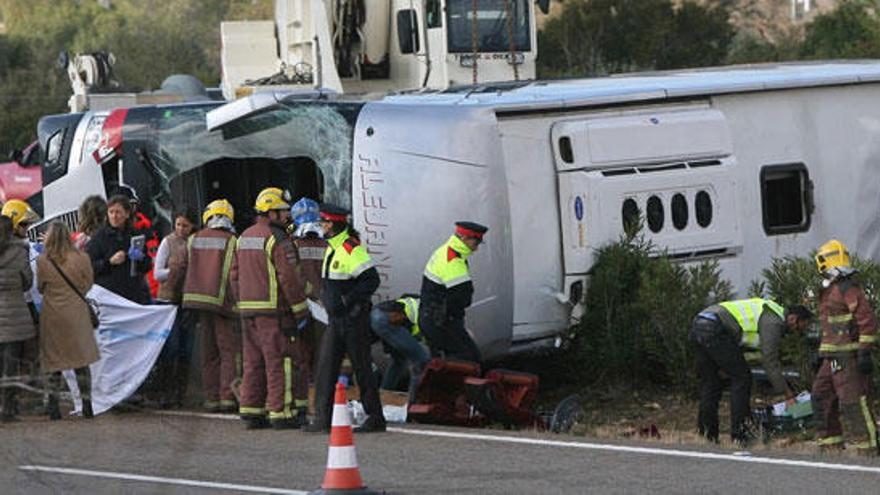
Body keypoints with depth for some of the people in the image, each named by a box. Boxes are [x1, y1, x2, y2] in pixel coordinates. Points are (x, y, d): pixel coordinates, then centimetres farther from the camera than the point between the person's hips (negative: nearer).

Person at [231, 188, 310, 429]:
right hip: (273, 310, -8)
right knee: (278, 361, -5)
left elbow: (235, 275, 19)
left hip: (248, 310, 8)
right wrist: (301, 310, -10)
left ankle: (250, 411, 11)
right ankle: (281, 412, -6)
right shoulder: (277, 239, -12)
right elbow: (289, 278, -15)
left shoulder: (245, 238, 15)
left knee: (253, 361, 11)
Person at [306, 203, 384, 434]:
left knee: (362, 368, -2)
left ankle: (375, 419, 6)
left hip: (354, 318, -9)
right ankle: (323, 419, 2)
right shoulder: (331, 248, 13)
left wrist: (347, 300, -22)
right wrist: (325, 296, 12)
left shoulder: (352, 249, -16)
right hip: (336, 319, 9)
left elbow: (372, 280, -20)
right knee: (326, 366, 2)